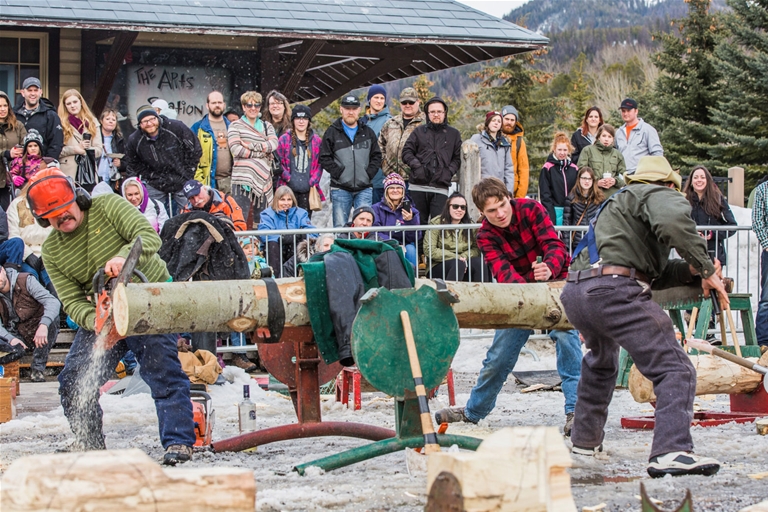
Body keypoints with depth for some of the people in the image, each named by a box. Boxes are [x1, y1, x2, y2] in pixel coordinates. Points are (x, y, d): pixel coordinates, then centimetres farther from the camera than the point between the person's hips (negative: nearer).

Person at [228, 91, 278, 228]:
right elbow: (236, 149, -9)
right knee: (241, 221, -7)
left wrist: (251, 146, -11)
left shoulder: (267, 126, 18)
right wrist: (261, 153, -6)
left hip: (263, 179, 4)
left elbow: (274, 144, -2)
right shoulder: (235, 126, 6)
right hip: (243, 179, -4)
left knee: (260, 221, 7)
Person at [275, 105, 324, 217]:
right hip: (289, 188, -2)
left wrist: (314, 181, -2)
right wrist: (287, 177, -8)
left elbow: (320, 164, 11)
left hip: (308, 189, 2)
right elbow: (278, 163, 4)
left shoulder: (317, 141, 12)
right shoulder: (284, 139, 6)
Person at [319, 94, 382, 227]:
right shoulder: (332, 132, 5)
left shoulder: (368, 132, 13)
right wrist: (339, 173, -11)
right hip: (341, 188, -2)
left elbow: (376, 156, 12)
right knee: (340, 226, 0)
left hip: (364, 188, 2)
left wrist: (369, 173, -3)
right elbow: (324, 158, -1)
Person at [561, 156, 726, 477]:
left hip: (574, 293, 9)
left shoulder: (620, 202, 35)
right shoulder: (661, 195, 8)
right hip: (614, 291, -9)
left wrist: (689, 270, 17)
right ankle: (671, 452, -29)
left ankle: (585, 441, 42)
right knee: (674, 368, -13)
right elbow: (673, 221, -19)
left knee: (600, 364, 35)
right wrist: (707, 270, -10)